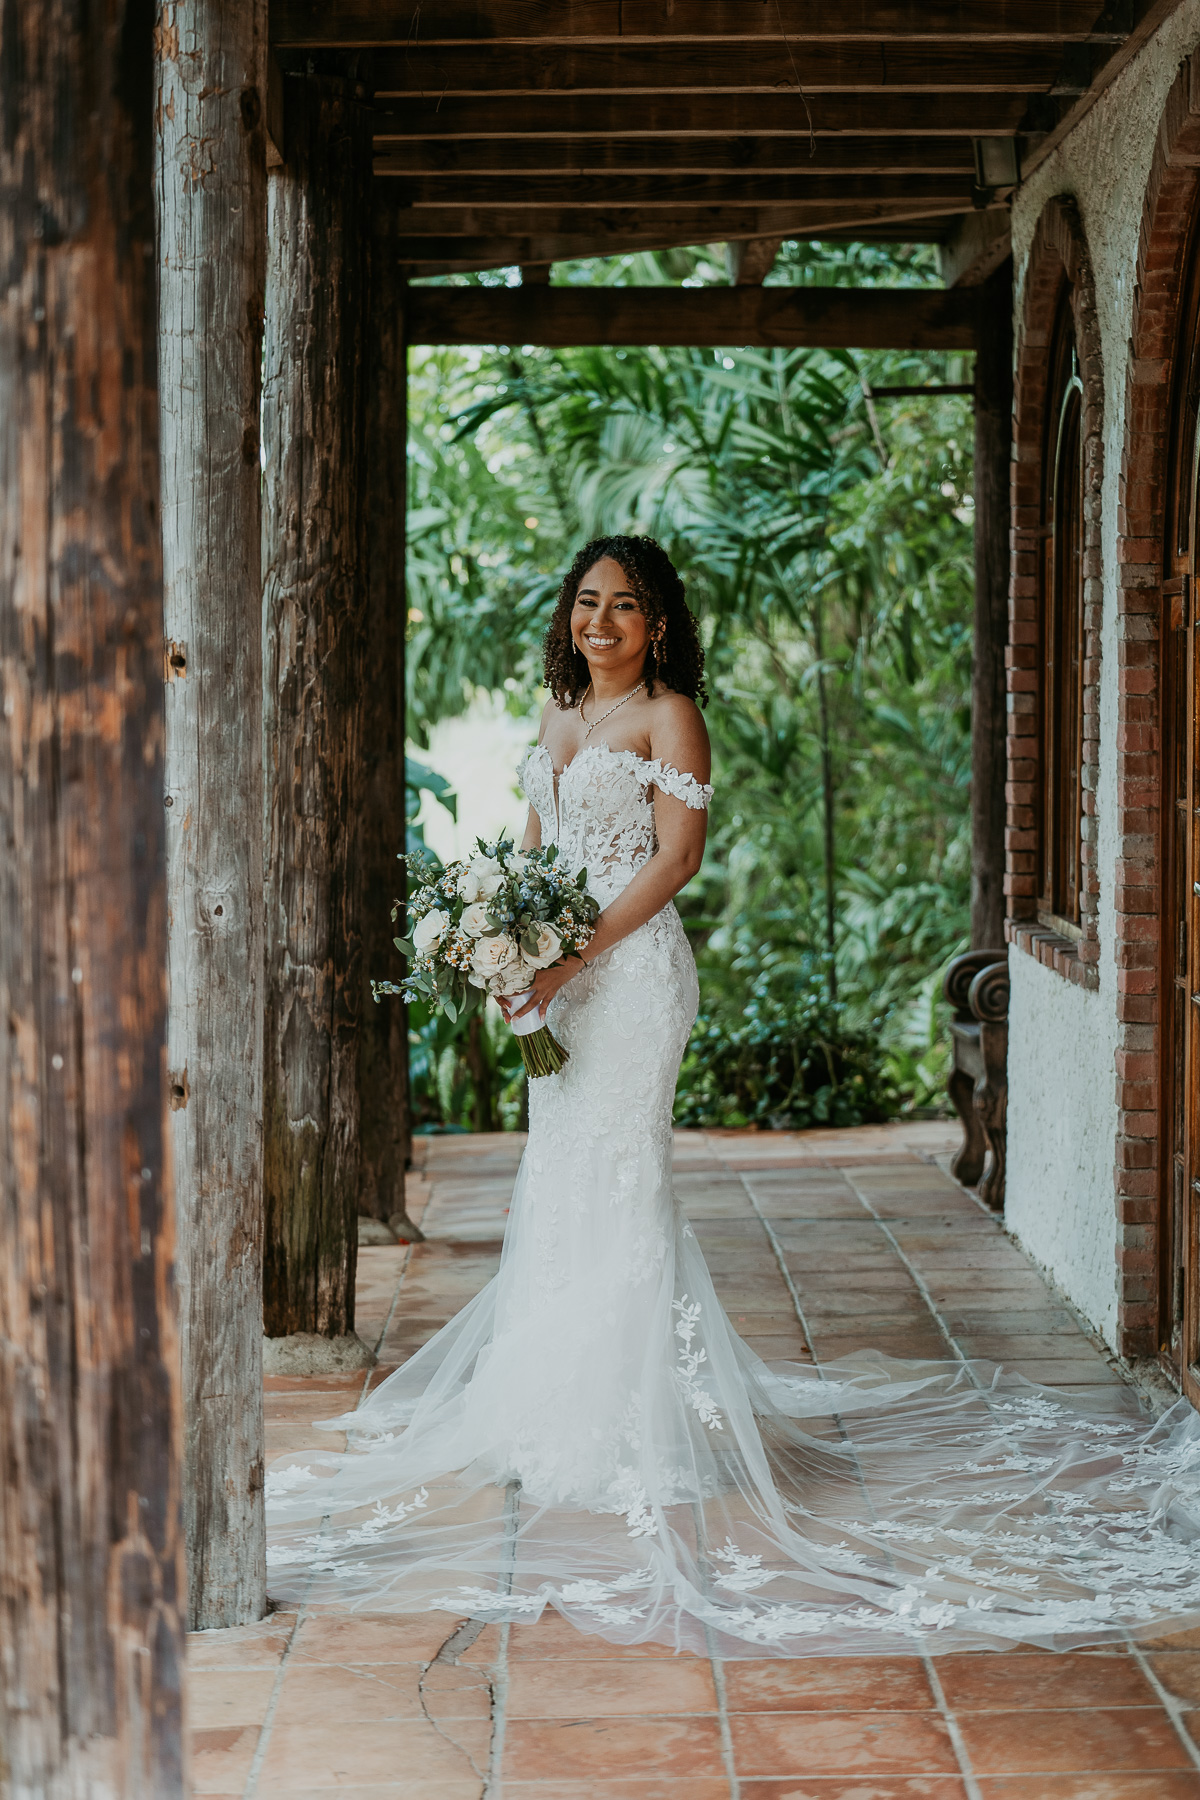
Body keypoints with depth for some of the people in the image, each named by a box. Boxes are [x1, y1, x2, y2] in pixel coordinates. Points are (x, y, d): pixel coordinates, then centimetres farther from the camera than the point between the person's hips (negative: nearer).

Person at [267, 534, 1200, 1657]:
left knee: (614, 1176, -7)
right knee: (558, 1176, 11)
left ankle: (626, 1422, -1)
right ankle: (557, 1399, 22)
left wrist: (575, 954, -18)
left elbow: (675, 855, -13)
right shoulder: (559, 714, 16)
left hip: (630, 967, -8)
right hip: (556, 973, 8)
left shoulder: (667, 715, -7)